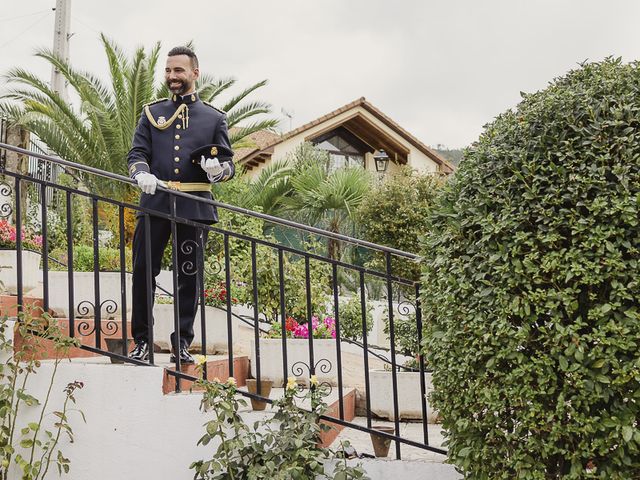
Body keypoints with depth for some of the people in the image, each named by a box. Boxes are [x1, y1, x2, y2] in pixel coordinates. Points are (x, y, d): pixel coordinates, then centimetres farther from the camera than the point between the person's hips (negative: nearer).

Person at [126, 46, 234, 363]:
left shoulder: (214, 118, 13)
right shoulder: (152, 113, 15)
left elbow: (229, 163, 10)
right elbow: (137, 153, 7)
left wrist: (218, 169, -15)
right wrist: (141, 173, -16)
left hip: (194, 206, 0)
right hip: (155, 203, 1)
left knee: (189, 276, 3)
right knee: (144, 271, -1)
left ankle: (182, 342, 13)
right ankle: (142, 341, 11)